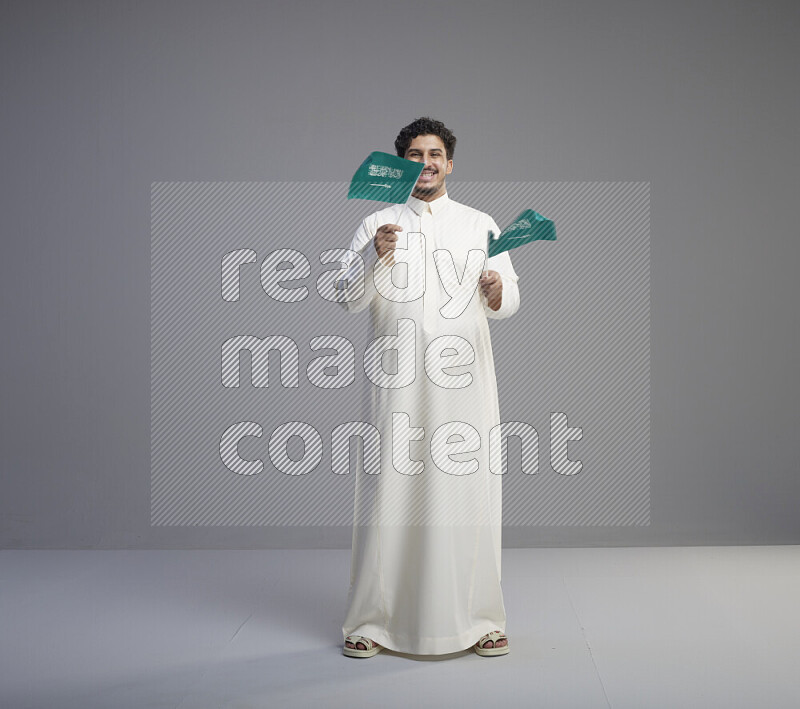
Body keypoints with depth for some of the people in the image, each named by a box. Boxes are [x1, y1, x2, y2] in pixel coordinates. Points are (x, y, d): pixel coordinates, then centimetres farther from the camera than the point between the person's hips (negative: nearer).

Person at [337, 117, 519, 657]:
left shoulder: (481, 224, 13)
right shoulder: (378, 225, 10)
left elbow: (509, 303, 9)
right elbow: (350, 300, 0)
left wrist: (496, 289, -14)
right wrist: (375, 256, -16)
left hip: (465, 380, 1)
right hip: (399, 382, -1)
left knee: (469, 495, 2)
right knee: (390, 493, -1)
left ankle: (480, 619, 15)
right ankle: (371, 621, 11)